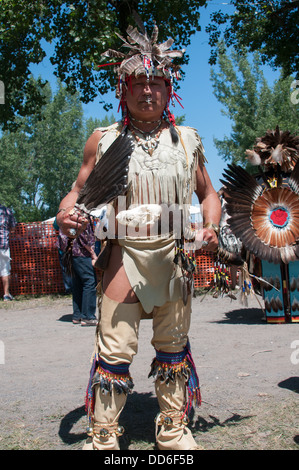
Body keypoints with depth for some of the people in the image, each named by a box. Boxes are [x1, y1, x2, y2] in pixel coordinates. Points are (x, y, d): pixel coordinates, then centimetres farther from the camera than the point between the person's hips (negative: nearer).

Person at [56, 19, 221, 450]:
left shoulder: (187, 140, 11)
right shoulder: (103, 140, 6)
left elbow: (208, 194, 18)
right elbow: (79, 192, 10)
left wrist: (210, 227, -2)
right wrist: (67, 214, -13)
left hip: (174, 254, 2)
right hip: (124, 254, -2)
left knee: (172, 346, 12)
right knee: (114, 350, -5)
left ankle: (174, 428, 28)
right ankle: (103, 437, 12)